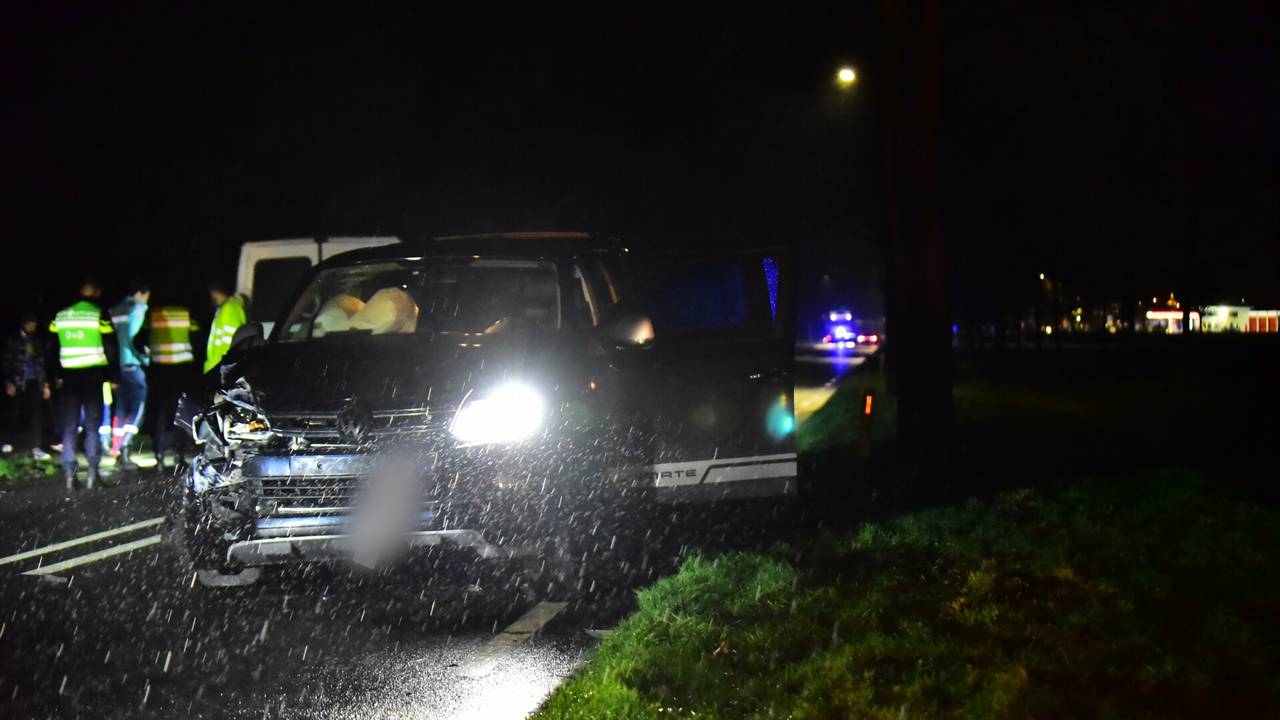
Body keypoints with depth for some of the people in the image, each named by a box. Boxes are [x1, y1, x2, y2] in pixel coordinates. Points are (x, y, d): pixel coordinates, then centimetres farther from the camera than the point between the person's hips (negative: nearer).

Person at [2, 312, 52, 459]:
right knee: (15, 414, 7)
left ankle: (36, 448, -10)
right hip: (18, 382, -2)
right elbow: (7, 363, -3)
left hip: (34, 382, 2)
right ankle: (8, 443, 26)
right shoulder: (13, 340, -1)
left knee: (36, 413, -7)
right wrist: (8, 383, -10)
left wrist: (45, 384, 9)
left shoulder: (37, 341, 10)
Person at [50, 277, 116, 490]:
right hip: (93, 376, -3)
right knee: (93, 424, 4)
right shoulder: (99, 315, -7)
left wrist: (56, 377, 14)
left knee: (69, 426, 8)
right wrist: (111, 377, 0)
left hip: (68, 377, 3)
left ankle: (69, 472, 1)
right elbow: (110, 348, -8)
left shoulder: (60, 315, 6)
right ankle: (92, 470, -4)